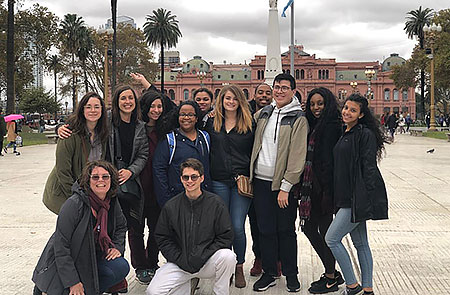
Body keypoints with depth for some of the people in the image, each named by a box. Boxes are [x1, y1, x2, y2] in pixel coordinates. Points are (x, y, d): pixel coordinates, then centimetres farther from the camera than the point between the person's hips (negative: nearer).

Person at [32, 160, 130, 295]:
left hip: (93, 258, 6)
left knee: (122, 267, -14)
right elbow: (61, 246, -23)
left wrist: (117, 246, -1)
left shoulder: (112, 202, -3)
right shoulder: (74, 204, -23)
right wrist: (72, 282, -24)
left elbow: (121, 226, 19)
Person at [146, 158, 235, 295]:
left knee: (227, 256, -33)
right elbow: (162, 238, 5)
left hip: (208, 261, -1)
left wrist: (202, 257, -14)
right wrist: (180, 259, -9)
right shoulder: (171, 206, 1)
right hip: (180, 262, 1)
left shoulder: (215, 203, -4)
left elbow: (226, 236, -5)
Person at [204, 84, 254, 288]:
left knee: (237, 227, -4)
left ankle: (239, 267, 16)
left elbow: (256, 152, 7)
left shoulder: (249, 124, 5)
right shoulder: (211, 122, 9)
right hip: (218, 181, 2)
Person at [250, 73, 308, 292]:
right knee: (265, 230, 10)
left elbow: (298, 156, -11)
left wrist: (285, 187, -15)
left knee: (286, 230, 6)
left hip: (283, 184, -4)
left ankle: (291, 274, 22)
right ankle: (269, 273, 23)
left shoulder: (298, 119, -6)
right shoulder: (262, 113, 9)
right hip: (261, 181, 4)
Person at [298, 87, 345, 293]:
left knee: (324, 230, 1)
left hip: (323, 185, -9)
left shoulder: (331, 126, -12)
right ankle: (333, 273, 27)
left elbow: (329, 160, -19)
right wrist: (303, 185, 13)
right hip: (312, 185, 9)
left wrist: (327, 190, -22)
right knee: (309, 228, 14)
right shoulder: (314, 125, 16)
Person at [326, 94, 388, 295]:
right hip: (347, 197, 9)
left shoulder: (365, 134, -12)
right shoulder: (343, 134, 14)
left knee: (332, 239, -7)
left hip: (359, 197, -9)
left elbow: (368, 168, -16)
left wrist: (363, 198, -21)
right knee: (360, 243, 13)